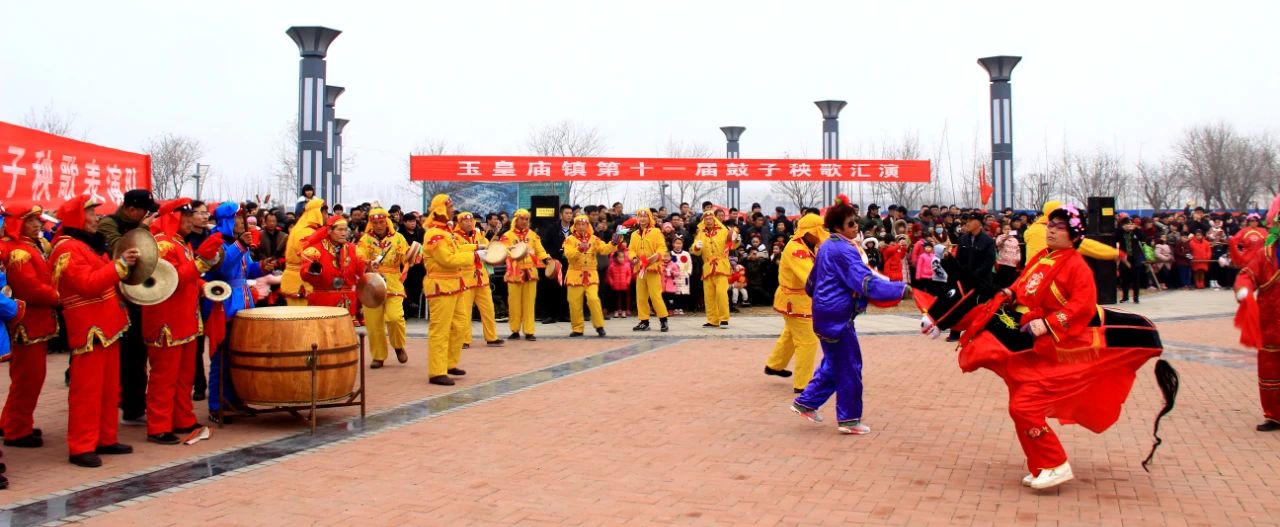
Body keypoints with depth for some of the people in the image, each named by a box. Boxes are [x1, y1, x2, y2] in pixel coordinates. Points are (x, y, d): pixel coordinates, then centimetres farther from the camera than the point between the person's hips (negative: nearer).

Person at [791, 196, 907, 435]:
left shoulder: (827, 247, 11)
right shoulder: (843, 250, -18)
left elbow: (812, 282, 21)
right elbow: (866, 282, -27)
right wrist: (901, 289, -27)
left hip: (826, 312, 9)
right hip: (838, 314, -9)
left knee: (833, 363, 19)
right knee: (849, 366, 0)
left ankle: (806, 402, 23)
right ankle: (848, 419, 8)